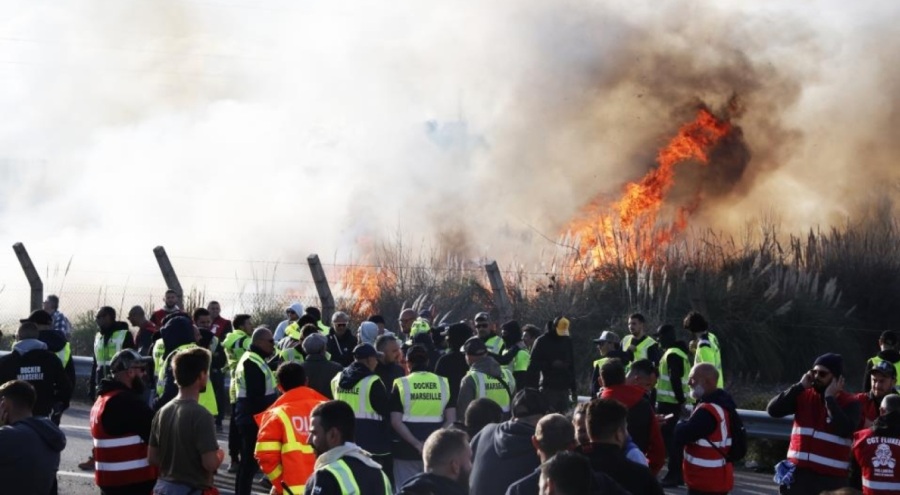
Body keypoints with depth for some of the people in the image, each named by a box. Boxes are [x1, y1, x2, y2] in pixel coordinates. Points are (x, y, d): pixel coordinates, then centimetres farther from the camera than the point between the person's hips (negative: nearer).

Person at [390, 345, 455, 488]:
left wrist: (417, 444, -16)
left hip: (407, 450, -2)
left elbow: (396, 422, -11)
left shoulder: (401, 385, -3)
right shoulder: (443, 383, 3)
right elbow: (451, 420, -3)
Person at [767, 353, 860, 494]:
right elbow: (773, 409, -3)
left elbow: (845, 429, -22)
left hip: (831, 479, -4)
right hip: (799, 474, 4)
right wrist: (800, 387, -8)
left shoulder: (849, 403, -3)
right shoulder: (804, 396, 8)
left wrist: (830, 399, -15)